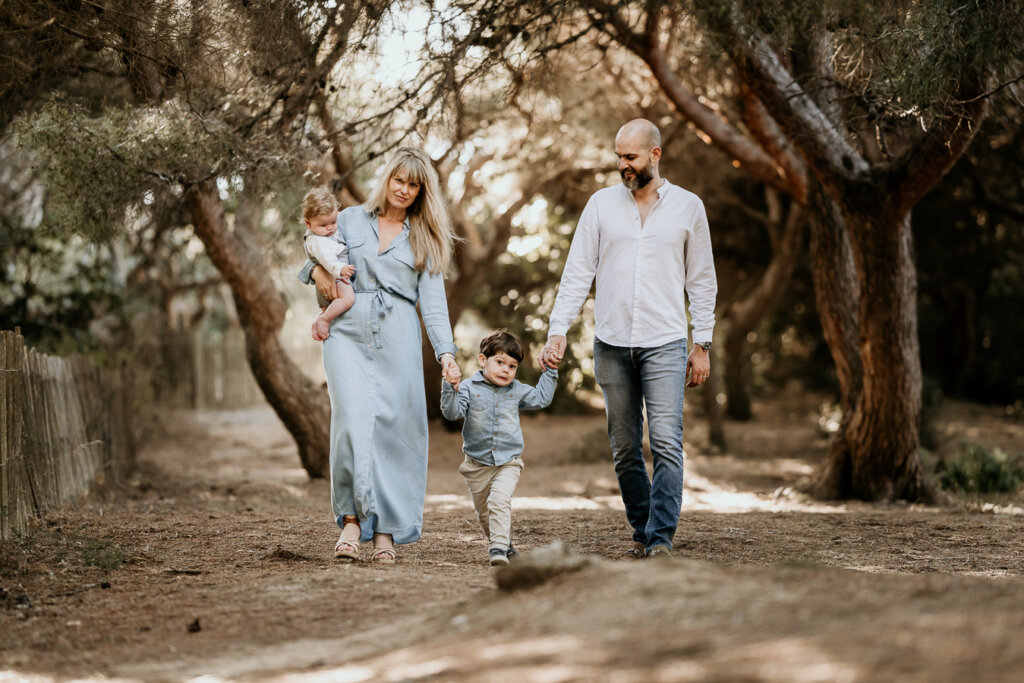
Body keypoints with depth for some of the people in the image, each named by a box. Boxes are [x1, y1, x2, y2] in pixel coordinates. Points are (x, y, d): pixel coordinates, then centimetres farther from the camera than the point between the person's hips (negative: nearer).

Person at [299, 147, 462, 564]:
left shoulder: (424, 240, 15)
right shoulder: (350, 221, 15)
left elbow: (433, 302, 9)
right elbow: (311, 262, 22)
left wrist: (446, 353, -5)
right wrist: (317, 270, -4)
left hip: (398, 340, 1)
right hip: (349, 331, 0)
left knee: (395, 431, -5)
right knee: (353, 421, -17)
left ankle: (385, 531, 1)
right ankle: (352, 519, -13)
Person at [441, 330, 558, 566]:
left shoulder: (517, 390, 6)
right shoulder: (469, 388, -5)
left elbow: (541, 398, 18)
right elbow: (452, 412, -13)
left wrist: (550, 372, 13)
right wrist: (451, 389, -29)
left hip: (508, 461, 0)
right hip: (477, 464, 0)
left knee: (499, 501, -23)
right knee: (484, 511, 12)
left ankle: (499, 548, -26)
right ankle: (504, 543, 33)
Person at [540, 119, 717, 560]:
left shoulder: (688, 206, 5)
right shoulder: (602, 204, 7)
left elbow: (701, 282, 8)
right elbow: (577, 272, 6)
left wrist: (702, 345, 4)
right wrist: (557, 331, -4)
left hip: (664, 344, -2)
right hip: (612, 344, 2)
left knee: (667, 442, -14)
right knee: (624, 449, 7)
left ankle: (661, 538, -13)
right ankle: (641, 531, 19)